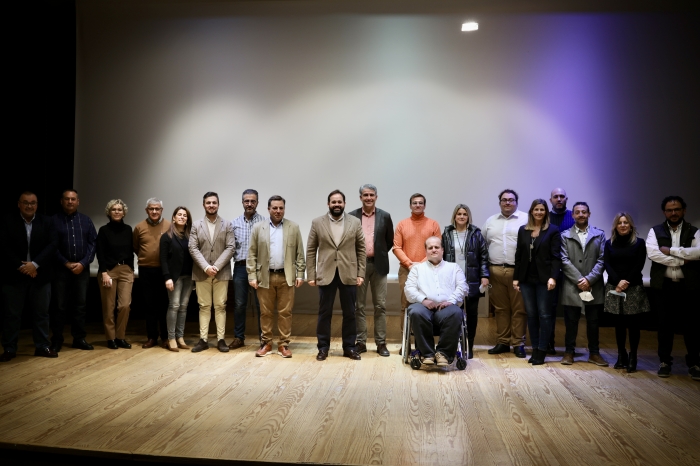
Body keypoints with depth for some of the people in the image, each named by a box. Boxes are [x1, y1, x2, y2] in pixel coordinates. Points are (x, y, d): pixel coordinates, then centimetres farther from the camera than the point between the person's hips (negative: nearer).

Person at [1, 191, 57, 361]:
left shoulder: (47, 222, 4)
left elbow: (52, 245, -6)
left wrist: (35, 264, -16)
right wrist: (21, 267, -14)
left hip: (40, 275, 1)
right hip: (14, 275, -1)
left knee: (41, 313, 7)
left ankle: (42, 346, 17)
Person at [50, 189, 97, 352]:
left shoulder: (86, 220, 8)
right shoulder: (54, 220, 0)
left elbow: (93, 243, 3)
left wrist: (83, 263, -8)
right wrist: (66, 263, -10)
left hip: (82, 268, 2)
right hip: (61, 268, -2)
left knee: (80, 305, 7)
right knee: (60, 305, 2)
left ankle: (79, 338, 15)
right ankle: (57, 340, 11)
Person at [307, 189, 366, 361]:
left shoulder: (355, 223, 4)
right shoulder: (317, 223, 2)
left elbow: (361, 250, 4)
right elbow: (311, 251, 2)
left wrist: (360, 274, -1)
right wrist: (311, 275, -3)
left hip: (349, 275, 1)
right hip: (326, 275, 0)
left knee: (349, 313, 7)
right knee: (324, 313, 6)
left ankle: (349, 347, 18)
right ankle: (323, 347, 17)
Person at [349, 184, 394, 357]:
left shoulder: (385, 216, 3)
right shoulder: (352, 217, 1)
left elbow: (390, 241, 10)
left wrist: (379, 253, 5)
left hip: (378, 265, 0)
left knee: (380, 306, 4)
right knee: (358, 306, 5)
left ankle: (381, 343, 12)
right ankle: (360, 342, 14)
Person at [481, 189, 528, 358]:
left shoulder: (526, 219, 1)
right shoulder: (490, 221, 14)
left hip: (518, 271, -3)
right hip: (495, 271, 4)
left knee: (519, 309, 2)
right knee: (500, 308, 10)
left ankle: (518, 343, 11)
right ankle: (503, 342, 18)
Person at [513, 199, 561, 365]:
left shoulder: (553, 230, 0)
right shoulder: (523, 230, 10)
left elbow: (556, 257, -6)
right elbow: (518, 255, 10)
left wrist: (553, 277, -16)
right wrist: (516, 277, 6)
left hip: (544, 279, -4)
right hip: (526, 279, 4)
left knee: (544, 315, 0)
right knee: (531, 314, 6)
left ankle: (541, 351, 5)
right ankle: (535, 349, 13)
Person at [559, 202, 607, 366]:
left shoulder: (599, 234, 8)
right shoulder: (565, 236, 5)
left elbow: (602, 259, 0)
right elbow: (564, 260, -3)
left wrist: (589, 279, -11)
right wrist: (579, 280, -13)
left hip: (594, 286, 1)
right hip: (572, 286, -1)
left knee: (593, 322, 9)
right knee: (571, 322, 5)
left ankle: (594, 353, 21)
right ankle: (569, 352, 16)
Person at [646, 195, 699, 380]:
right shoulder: (655, 231, 3)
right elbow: (652, 253, -14)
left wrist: (670, 250, -13)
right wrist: (682, 260, -13)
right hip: (663, 285, 0)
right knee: (665, 324, 8)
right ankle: (665, 361, 19)